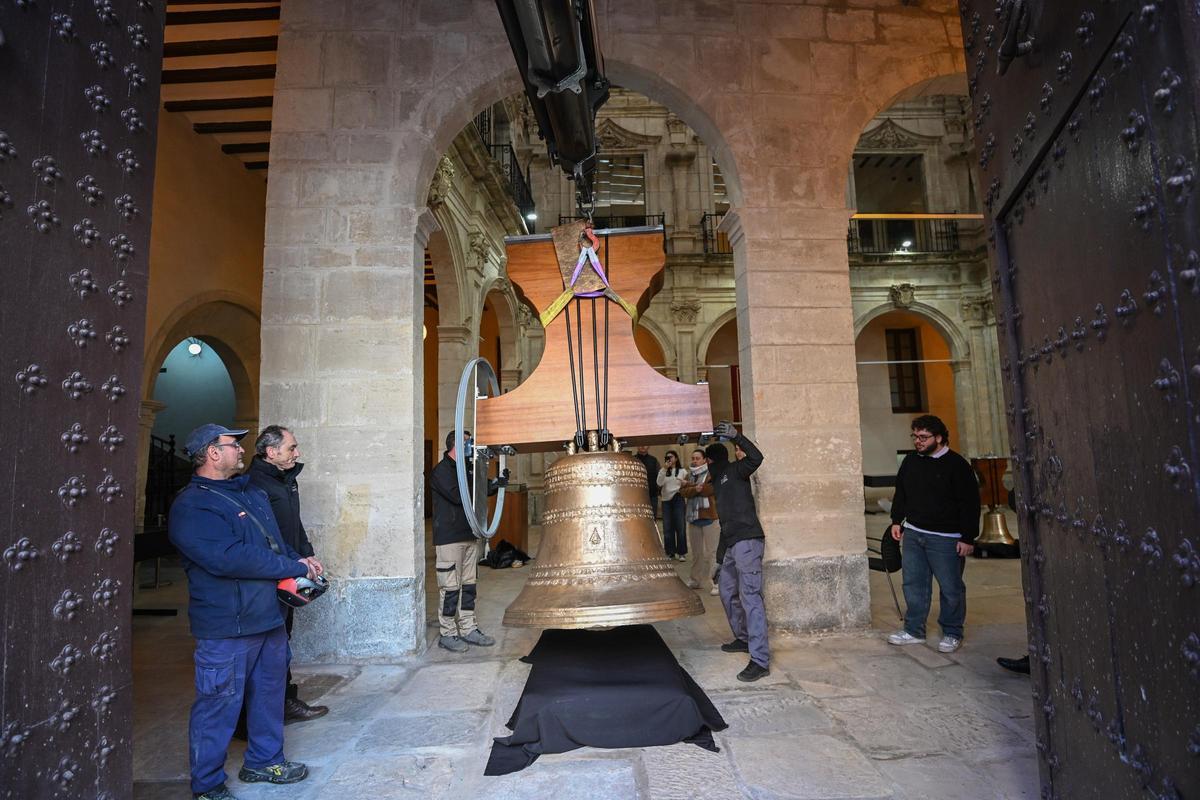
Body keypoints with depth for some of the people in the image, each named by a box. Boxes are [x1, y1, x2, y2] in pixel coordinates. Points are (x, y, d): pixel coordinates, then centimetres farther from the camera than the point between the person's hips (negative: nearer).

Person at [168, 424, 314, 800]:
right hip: (226, 625, -8)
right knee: (219, 706, 6)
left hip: (269, 616, 9)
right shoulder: (191, 506, -16)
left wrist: (299, 560, 1)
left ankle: (264, 760, 39)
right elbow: (229, 558, -27)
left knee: (269, 694, 20)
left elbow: (275, 541, 22)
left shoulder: (252, 493, 12)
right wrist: (294, 568, -21)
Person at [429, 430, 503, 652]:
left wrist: (496, 482, 2)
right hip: (449, 539, -8)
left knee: (468, 585, 12)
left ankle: (468, 629, 20)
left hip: (469, 537, 8)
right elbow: (458, 495, -22)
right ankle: (448, 634, 8)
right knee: (450, 588, -2)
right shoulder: (441, 470, -10)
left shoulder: (466, 469, 16)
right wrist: (490, 485, -16)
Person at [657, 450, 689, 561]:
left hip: (678, 499, -2)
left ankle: (682, 553, 4)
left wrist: (684, 483, -15)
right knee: (667, 527, 3)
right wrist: (664, 469, -14)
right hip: (666, 500, 2)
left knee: (680, 526, -3)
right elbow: (659, 483, -7)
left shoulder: (682, 471, 7)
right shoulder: (663, 471, 10)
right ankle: (670, 552, 13)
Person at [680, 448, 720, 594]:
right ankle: (695, 580, 27)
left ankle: (717, 583, -6)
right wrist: (695, 489, -18)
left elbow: (710, 489, -19)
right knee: (696, 552, 16)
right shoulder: (689, 475, 16)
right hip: (693, 517, 6)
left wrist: (689, 486, -11)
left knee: (712, 552, -9)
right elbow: (683, 491, 1)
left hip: (709, 517, -6)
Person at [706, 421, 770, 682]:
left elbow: (756, 457, -22)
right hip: (732, 544, 10)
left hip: (747, 541, -10)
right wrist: (720, 558, 25)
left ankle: (760, 661, -15)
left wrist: (736, 437, -31)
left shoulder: (735, 471, 1)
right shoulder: (718, 482, 24)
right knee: (727, 591, 20)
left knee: (750, 597, -14)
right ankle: (743, 638, 37)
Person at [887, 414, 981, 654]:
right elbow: (900, 494, 20)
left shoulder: (956, 465, -9)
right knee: (913, 584, 9)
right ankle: (914, 630, 21)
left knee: (950, 587, 5)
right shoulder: (910, 461, 9)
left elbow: (970, 504, -9)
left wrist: (967, 538, -11)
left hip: (946, 538, -5)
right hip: (913, 534, 6)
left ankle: (952, 634, 21)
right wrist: (897, 520, 14)